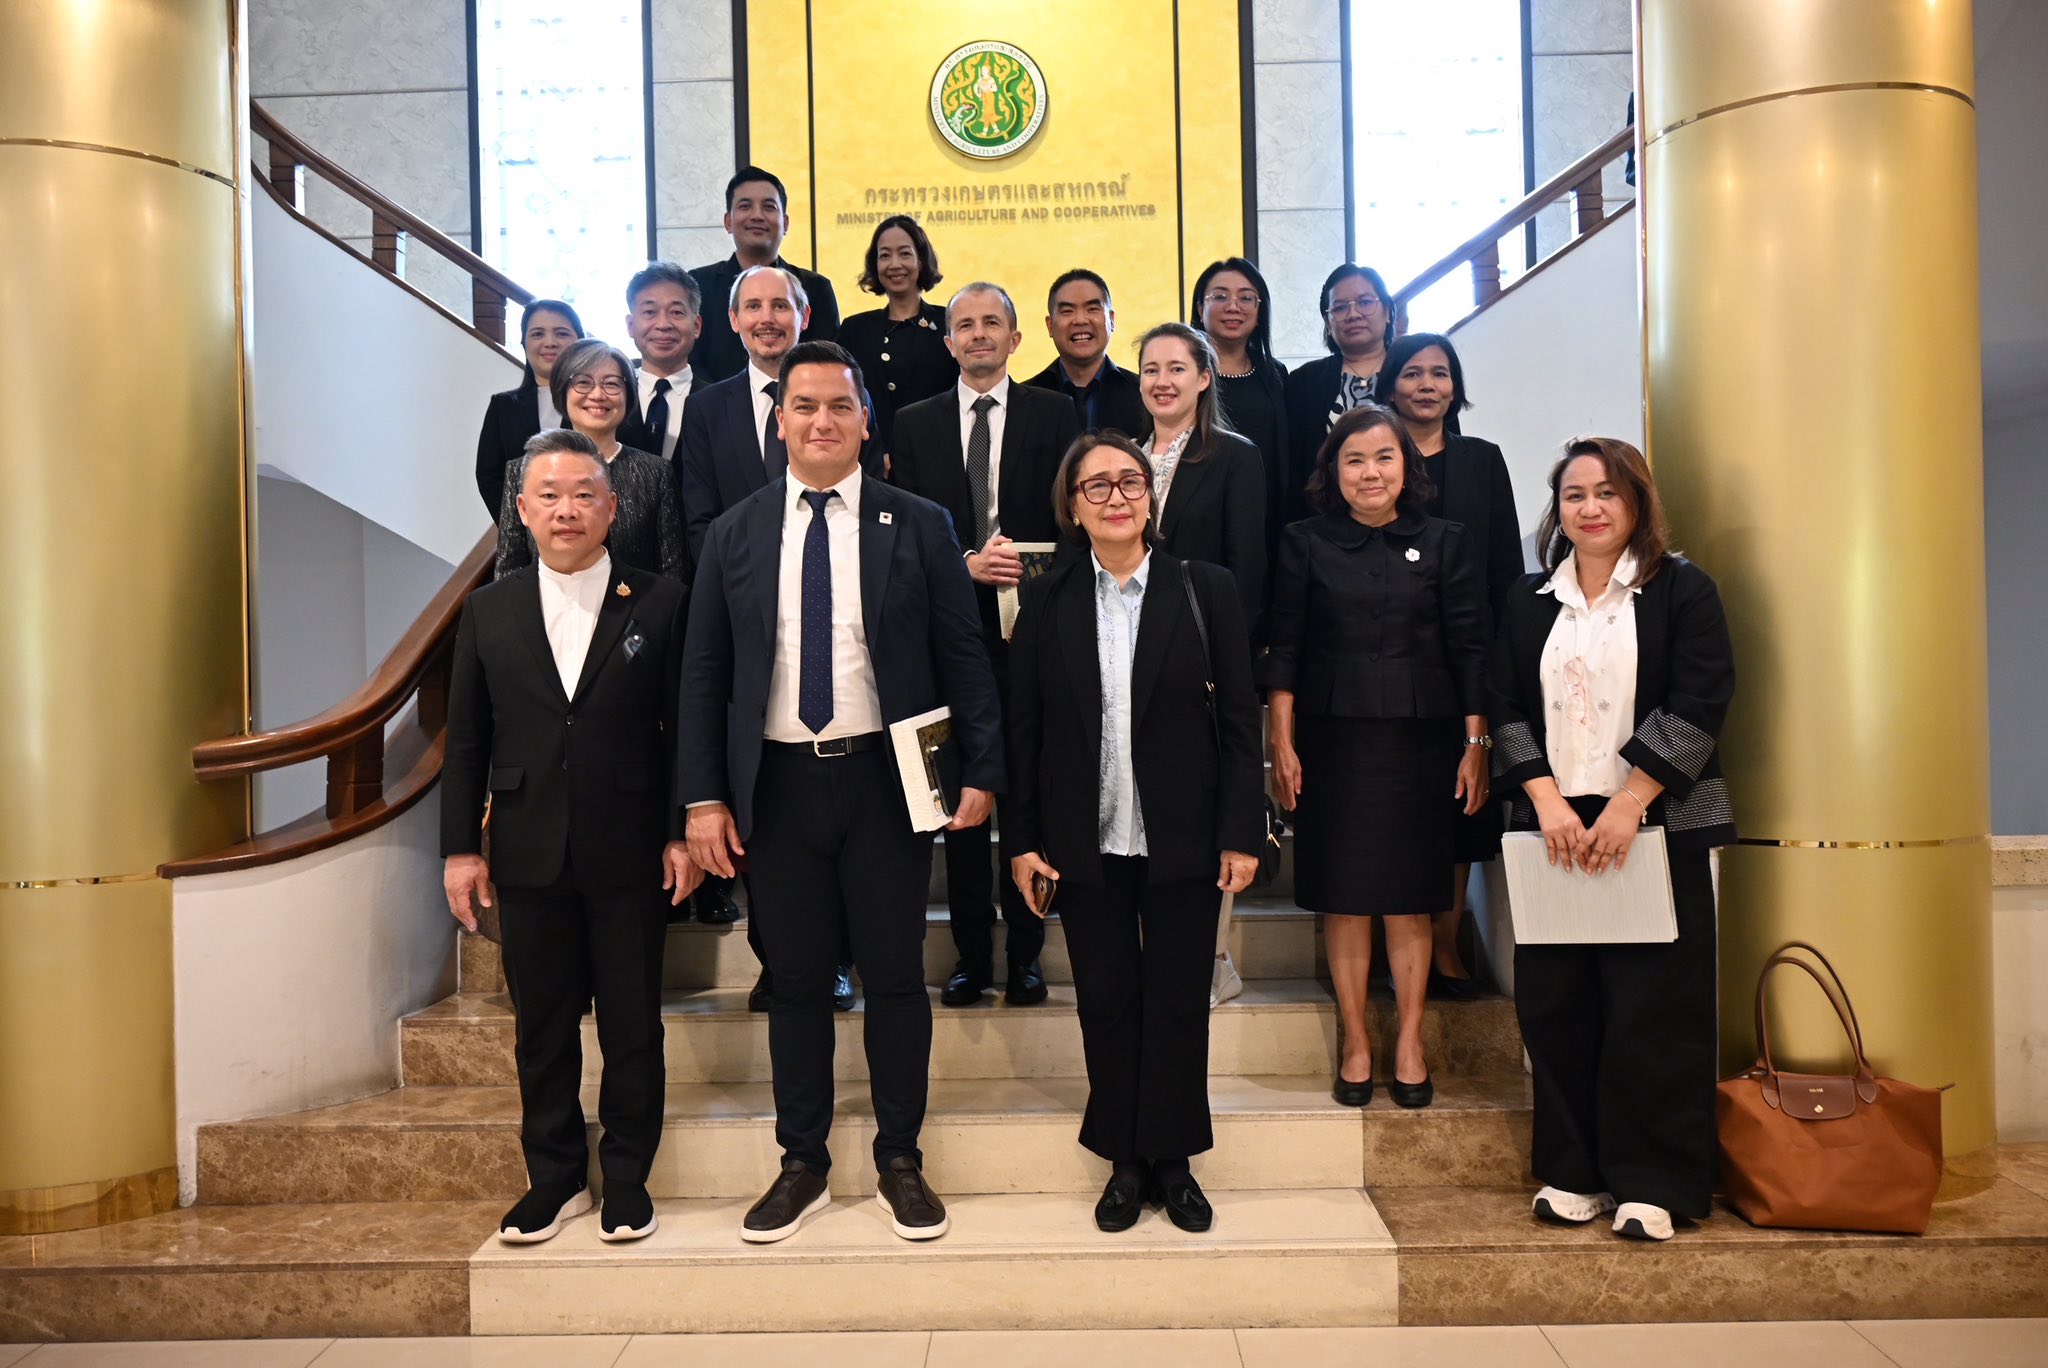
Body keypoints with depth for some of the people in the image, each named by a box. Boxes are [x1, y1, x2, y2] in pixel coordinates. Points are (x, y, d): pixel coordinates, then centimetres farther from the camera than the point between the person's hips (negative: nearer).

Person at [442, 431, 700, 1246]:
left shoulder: (659, 603, -1)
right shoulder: (489, 611, 7)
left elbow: (683, 729, -1)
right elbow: (466, 741, 7)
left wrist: (683, 831, -5)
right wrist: (460, 848, 3)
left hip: (629, 854, -2)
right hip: (529, 856, 2)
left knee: (633, 1025, 8)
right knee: (541, 1026, 11)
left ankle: (627, 1179, 23)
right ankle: (555, 1178, 27)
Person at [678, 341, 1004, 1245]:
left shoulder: (919, 526, 1)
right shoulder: (734, 535, 6)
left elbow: (963, 655, 1)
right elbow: (703, 672, 6)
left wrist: (980, 771, -6)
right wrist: (703, 796, -1)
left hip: (886, 778, -1)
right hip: (778, 784, 2)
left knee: (895, 977, 8)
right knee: (795, 982, 10)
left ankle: (900, 1161, 24)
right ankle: (802, 1164, 26)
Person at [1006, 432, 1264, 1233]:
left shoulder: (1204, 590, 0)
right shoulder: (1047, 601, 3)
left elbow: (1240, 718, -1)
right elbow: (1024, 727, 3)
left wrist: (1242, 833, -6)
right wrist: (1022, 838, -1)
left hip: (1182, 837, -1)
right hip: (1087, 840, 1)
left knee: (1179, 1002, 7)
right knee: (1106, 1002, 8)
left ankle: (1173, 1160, 24)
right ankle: (1125, 1160, 24)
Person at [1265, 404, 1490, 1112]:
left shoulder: (1443, 541, 5)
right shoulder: (1306, 543, 3)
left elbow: (1469, 649, 5)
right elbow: (1283, 650, 2)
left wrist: (1475, 743, 0)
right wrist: (1282, 746, -4)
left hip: (1420, 739, 1)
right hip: (1333, 740, 0)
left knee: (1411, 895, 7)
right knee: (1342, 895, 5)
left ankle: (1409, 1043, 19)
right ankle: (1356, 1043, 17)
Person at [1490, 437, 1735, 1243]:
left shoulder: (1683, 591, 1)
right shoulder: (1527, 601, 12)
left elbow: (1698, 707, -7)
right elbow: (1506, 709, 7)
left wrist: (1626, 806, -15)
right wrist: (1546, 800, -8)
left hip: (1656, 826, -3)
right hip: (1552, 824, 3)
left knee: (1652, 1005, -2)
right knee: (1556, 1004, 4)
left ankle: (1651, 1183, 9)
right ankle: (1574, 1172, 15)